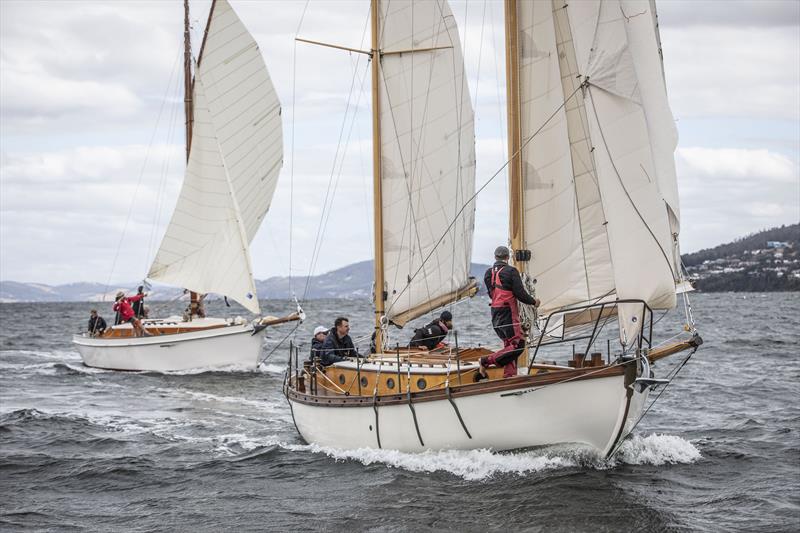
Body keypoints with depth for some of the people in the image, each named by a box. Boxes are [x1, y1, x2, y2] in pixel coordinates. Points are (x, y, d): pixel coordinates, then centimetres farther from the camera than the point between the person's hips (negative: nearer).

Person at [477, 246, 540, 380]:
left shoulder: (488, 273, 10)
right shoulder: (511, 271, -11)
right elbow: (520, 293, -12)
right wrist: (533, 301, 4)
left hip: (495, 313, 8)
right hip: (508, 313, -8)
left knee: (509, 343, 15)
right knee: (518, 344, -8)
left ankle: (509, 375, 10)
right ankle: (487, 361, -15)